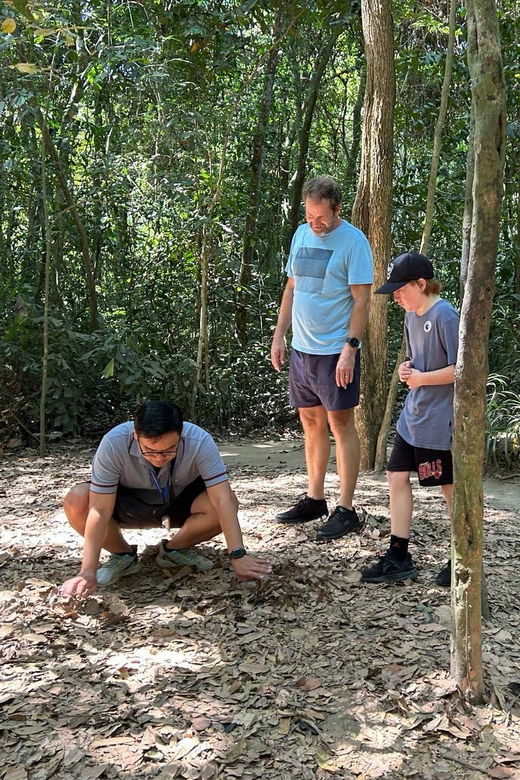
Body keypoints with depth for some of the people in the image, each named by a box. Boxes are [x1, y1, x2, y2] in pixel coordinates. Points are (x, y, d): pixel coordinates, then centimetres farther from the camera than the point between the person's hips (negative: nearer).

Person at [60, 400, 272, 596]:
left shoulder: (199, 442, -33)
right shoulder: (114, 443, -33)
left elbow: (222, 499, -34)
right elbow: (100, 511, -32)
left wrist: (238, 556, -42)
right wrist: (88, 572, -35)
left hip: (181, 502, 1)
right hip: (130, 503, 0)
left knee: (227, 504, -30)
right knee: (76, 503, -30)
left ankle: (174, 550, -1)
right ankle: (123, 556, -1)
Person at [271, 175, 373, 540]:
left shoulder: (353, 241, -10)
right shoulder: (302, 234, 11)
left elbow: (361, 300, -13)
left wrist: (350, 347, -20)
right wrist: (279, 335, 12)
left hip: (336, 350, -7)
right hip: (301, 348, 7)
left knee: (340, 423, -3)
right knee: (311, 422, 13)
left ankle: (346, 510, 3)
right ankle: (314, 500, 24)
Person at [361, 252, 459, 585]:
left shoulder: (445, 316, -18)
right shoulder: (411, 317, 9)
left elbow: (461, 369, -21)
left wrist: (421, 378, -15)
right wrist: (407, 369, 1)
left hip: (440, 421, -9)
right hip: (412, 417, 9)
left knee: (452, 487, 6)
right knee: (398, 477, 8)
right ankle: (399, 557, 17)